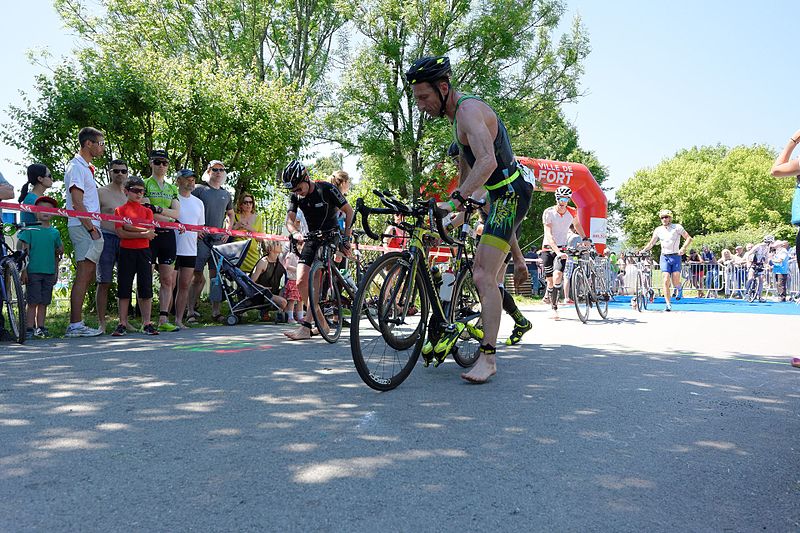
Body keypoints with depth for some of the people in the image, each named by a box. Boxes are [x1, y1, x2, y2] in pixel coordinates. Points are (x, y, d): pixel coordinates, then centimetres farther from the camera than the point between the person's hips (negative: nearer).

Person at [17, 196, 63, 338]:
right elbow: (24, 250, -2)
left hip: (49, 272, 4)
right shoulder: (30, 229, 0)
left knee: (44, 302, 7)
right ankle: (30, 328, 2)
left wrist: (56, 272, 17)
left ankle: (40, 328, 14)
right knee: (33, 302, -3)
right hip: (33, 271, -4)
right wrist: (24, 269, -8)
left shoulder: (55, 232, 11)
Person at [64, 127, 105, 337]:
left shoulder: (86, 167, 21)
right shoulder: (76, 167, -9)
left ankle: (74, 324, 15)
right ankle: (76, 325, -6)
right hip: (83, 227, -10)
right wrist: (91, 227, -18)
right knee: (84, 276, -9)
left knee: (88, 276, 10)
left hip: (90, 227, 10)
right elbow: (77, 202, -17)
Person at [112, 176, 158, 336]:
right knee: (124, 288, 1)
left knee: (146, 288, 1)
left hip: (144, 252, 2)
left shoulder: (147, 211, 11)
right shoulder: (120, 210, 4)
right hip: (126, 252, -2)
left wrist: (130, 226, -11)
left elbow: (150, 231, -3)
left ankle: (147, 324, 7)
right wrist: (143, 234, -12)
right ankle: (122, 324, 7)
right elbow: (121, 233, -8)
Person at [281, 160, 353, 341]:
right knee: (301, 282, -3)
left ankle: (306, 327, -22)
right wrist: (295, 233, -32)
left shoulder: (326, 189, -15)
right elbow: (289, 219, -8)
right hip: (312, 239, 6)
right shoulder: (295, 196, 0)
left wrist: (346, 239, -15)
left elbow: (349, 211, -10)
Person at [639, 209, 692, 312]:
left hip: (676, 257, -2)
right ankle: (668, 304, -5)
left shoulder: (677, 227, 0)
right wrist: (642, 250, -4)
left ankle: (679, 288, 31)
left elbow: (688, 238, -1)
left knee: (675, 283, -8)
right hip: (664, 257, 2)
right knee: (666, 281, -10)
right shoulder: (658, 230, 7)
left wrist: (683, 248, -16)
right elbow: (651, 243, 11)